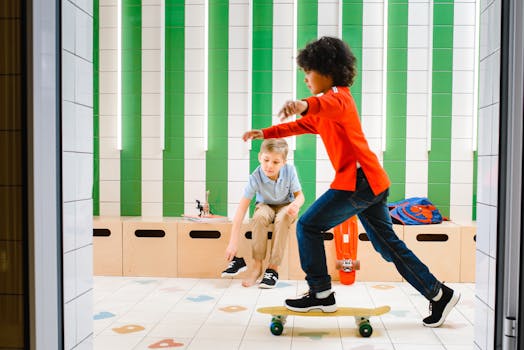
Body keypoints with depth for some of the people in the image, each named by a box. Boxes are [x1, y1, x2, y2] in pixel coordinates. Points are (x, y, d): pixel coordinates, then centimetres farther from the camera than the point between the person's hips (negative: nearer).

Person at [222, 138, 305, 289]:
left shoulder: (289, 170, -23)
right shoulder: (255, 177, -27)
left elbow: (299, 195, -11)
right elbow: (241, 209, -31)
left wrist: (296, 205, -40)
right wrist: (233, 242, -37)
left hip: (285, 206, 0)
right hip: (266, 205, 0)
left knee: (283, 218, -35)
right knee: (260, 216, -35)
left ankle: (273, 267, -26)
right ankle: (257, 266, -24)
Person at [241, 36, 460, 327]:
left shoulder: (339, 96, -7)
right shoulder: (323, 114, 25)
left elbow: (329, 104, -33)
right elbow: (301, 126, 33)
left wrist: (304, 104, -54)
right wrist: (264, 133, 28)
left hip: (359, 180, -10)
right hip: (372, 182, 10)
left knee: (308, 226, -3)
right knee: (388, 245, 14)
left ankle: (321, 294, 4)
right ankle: (439, 294, 19)